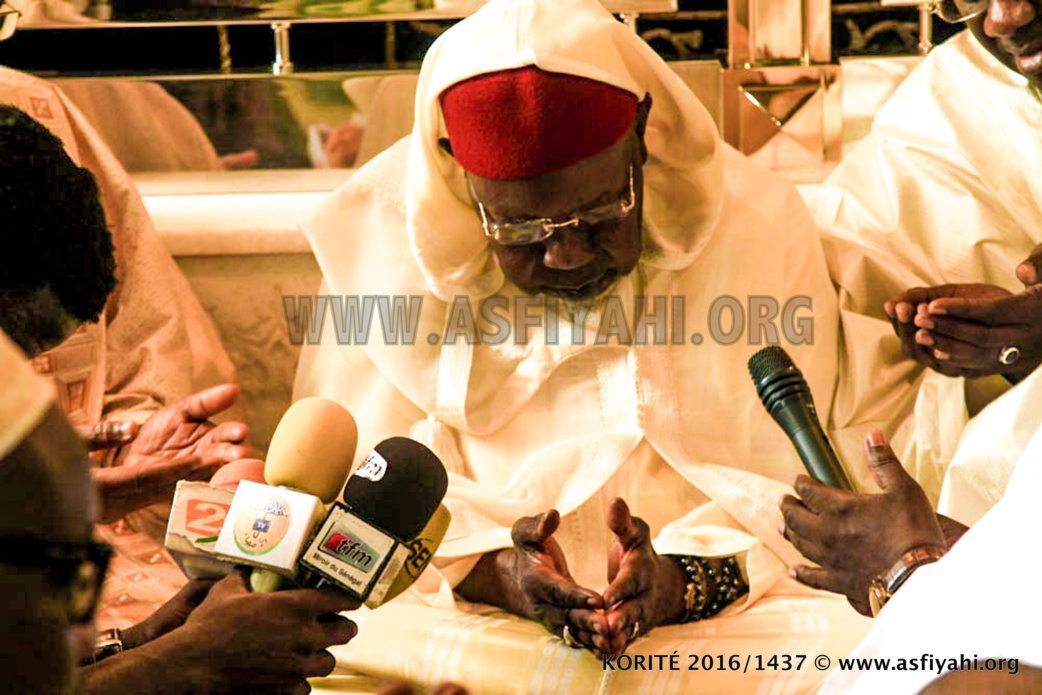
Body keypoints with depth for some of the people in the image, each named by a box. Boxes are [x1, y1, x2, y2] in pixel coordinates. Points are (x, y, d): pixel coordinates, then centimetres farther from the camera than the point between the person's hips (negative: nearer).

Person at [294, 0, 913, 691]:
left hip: (720, 613, 1)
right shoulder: (382, 238, -1)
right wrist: (490, 569, -22)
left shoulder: (761, 227, -1)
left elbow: (784, 480, -3)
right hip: (464, 620, 0)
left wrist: (683, 580, -22)